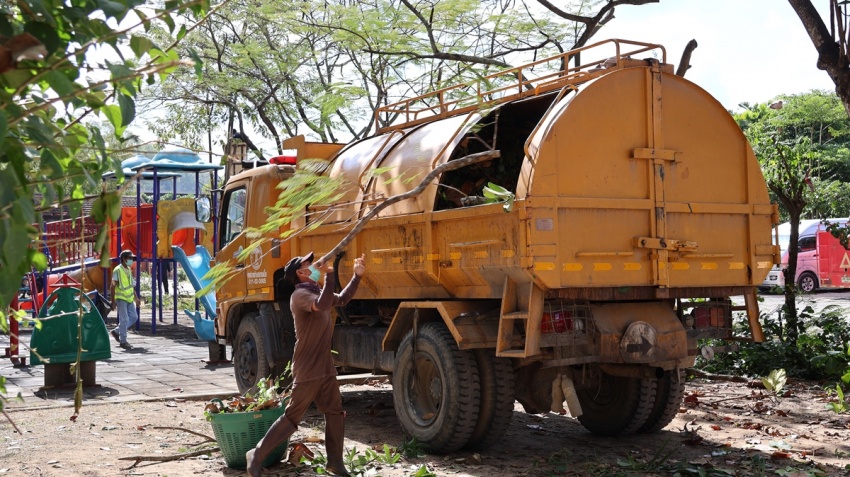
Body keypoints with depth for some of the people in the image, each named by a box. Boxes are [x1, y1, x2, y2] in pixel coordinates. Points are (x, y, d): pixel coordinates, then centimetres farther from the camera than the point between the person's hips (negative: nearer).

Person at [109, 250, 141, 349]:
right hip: (121, 298, -8)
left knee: (134, 317, 9)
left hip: (129, 298, 8)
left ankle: (116, 331, 21)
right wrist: (113, 300, -17)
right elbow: (113, 286, -13)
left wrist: (136, 298, 18)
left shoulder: (129, 270, 12)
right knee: (124, 319, -7)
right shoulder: (117, 270, -11)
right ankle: (123, 341, 1)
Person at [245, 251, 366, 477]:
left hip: (326, 368, 9)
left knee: (335, 413, 10)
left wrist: (357, 276, 21)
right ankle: (256, 455, 6)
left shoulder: (318, 292, 13)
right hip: (307, 371, -9)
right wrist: (329, 274, -37)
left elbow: (342, 299, 30)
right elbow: (322, 305, -37)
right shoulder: (300, 295, -16)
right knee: (292, 417, -4)